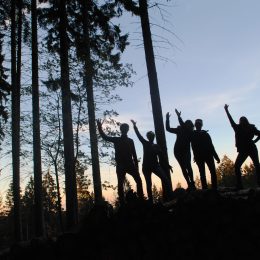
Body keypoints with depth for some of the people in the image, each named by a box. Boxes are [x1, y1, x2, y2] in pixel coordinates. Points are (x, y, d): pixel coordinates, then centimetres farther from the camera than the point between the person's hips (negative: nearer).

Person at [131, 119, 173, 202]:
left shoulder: (156, 146, 12)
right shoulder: (145, 143, 7)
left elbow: (161, 156, 12)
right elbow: (139, 135, 3)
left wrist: (167, 165, 8)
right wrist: (134, 125, -1)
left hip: (155, 165, 2)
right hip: (146, 166, -1)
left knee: (166, 179, -13)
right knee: (149, 184, -1)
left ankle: (170, 197, -13)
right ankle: (150, 200, 4)